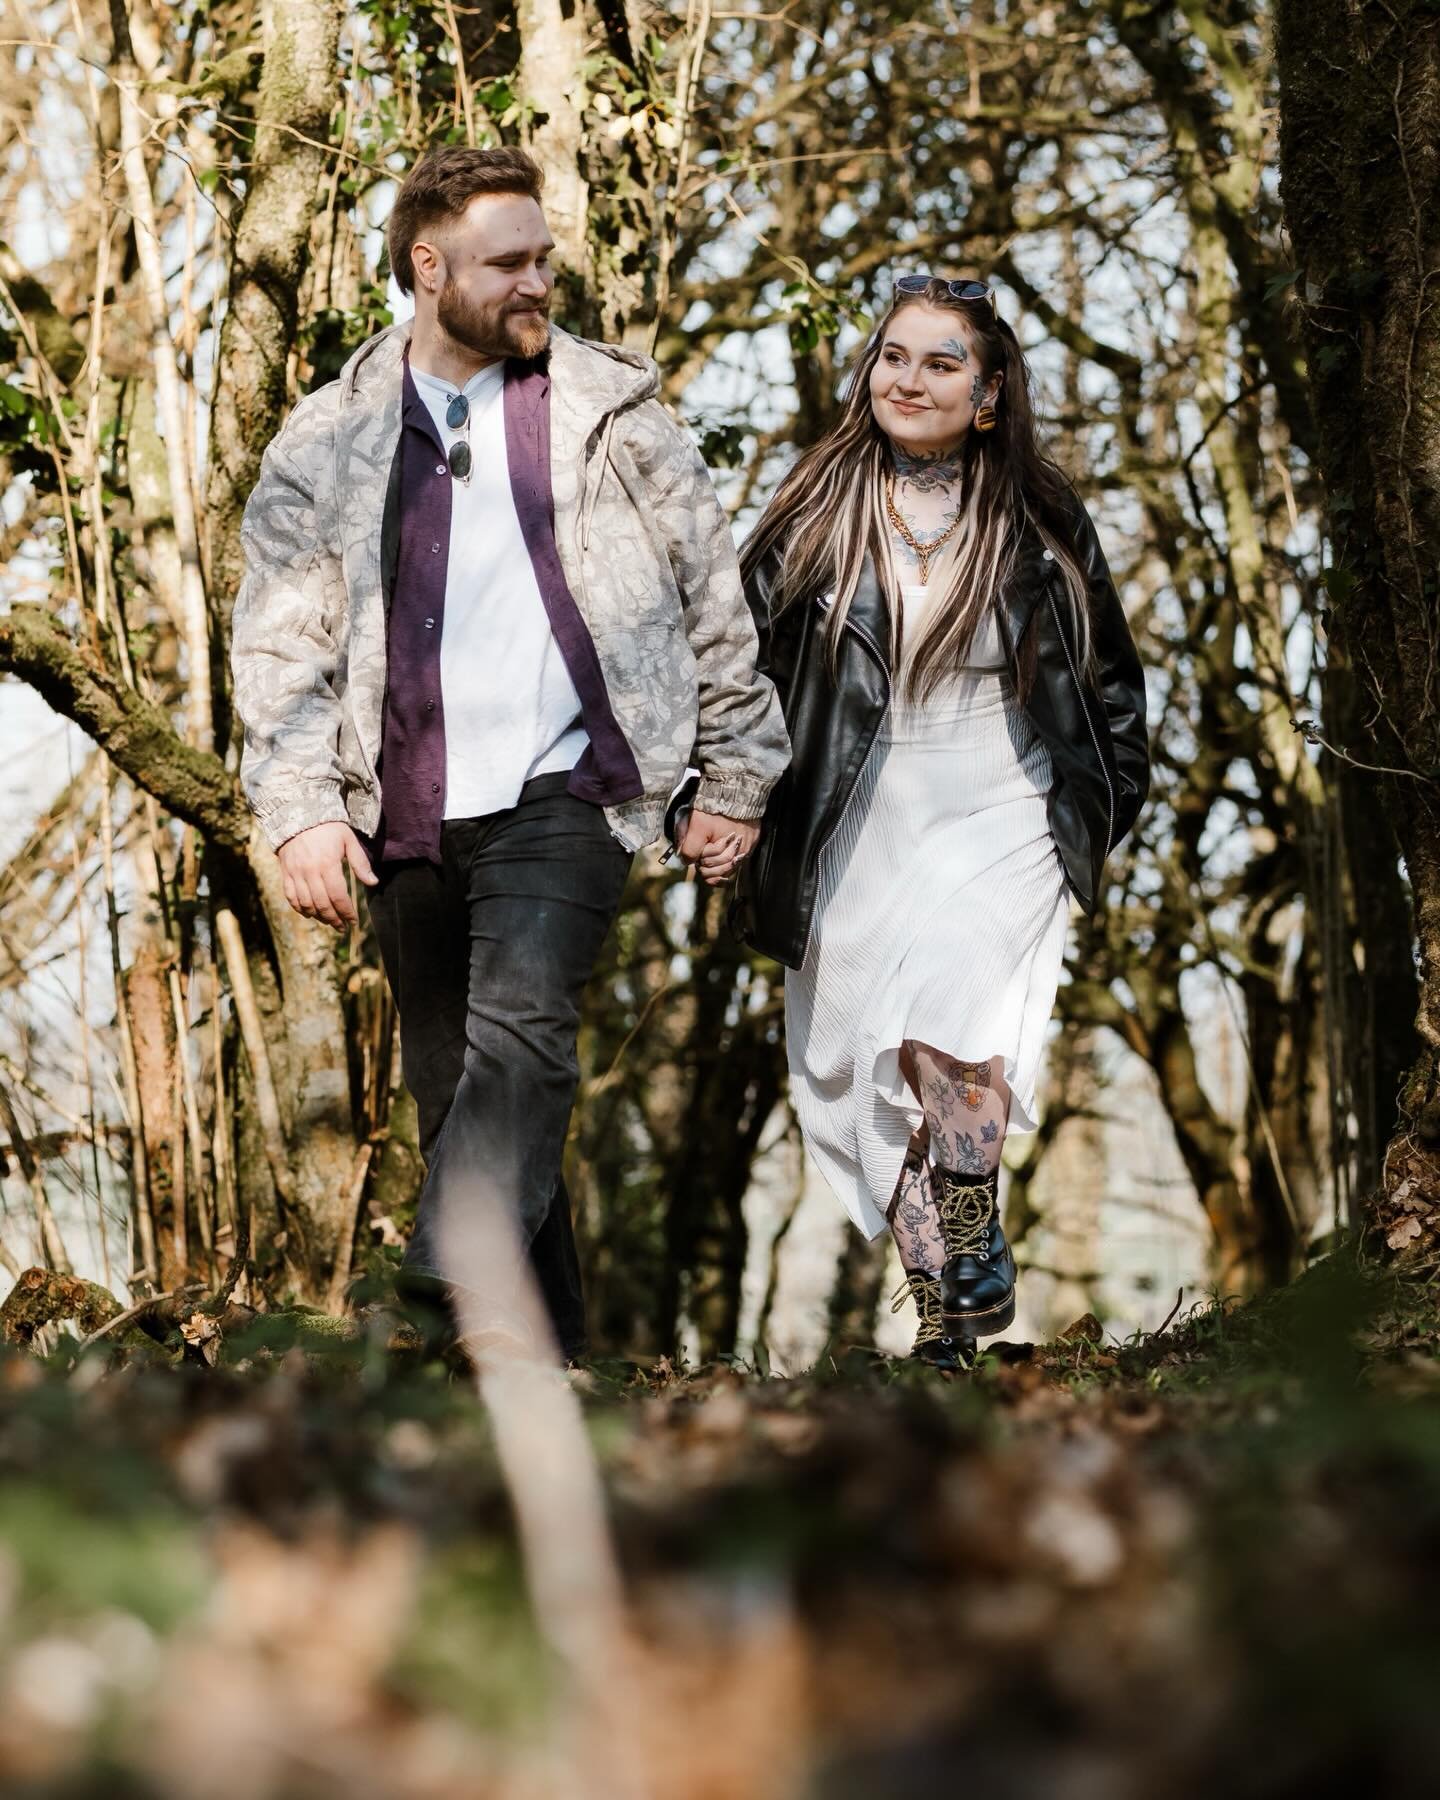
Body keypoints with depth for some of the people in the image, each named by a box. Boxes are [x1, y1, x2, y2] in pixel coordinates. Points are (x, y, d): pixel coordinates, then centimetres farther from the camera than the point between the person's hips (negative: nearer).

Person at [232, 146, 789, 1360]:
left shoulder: (610, 414, 5)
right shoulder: (327, 444, 8)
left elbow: (714, 600, 10)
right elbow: (279, 641, 6)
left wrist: (736, 779, 10)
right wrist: (302, 806, -6)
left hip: (564, 792, -3)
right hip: (408, 818, 3)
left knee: (521, 1029, -24)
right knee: (451, 1087, 6)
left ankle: (448, 1287, -36)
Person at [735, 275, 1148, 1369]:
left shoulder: (1041, 525, 4)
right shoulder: (813, 522, 4)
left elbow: (1112, 682, 14)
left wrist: (1102, 813, 8)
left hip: (1001, 826, -2)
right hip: (860, 836, 2)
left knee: (946, 1034, -24)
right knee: (872, 1074, 1)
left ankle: (978, 1255, -6)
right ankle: (943, 1323, 13)